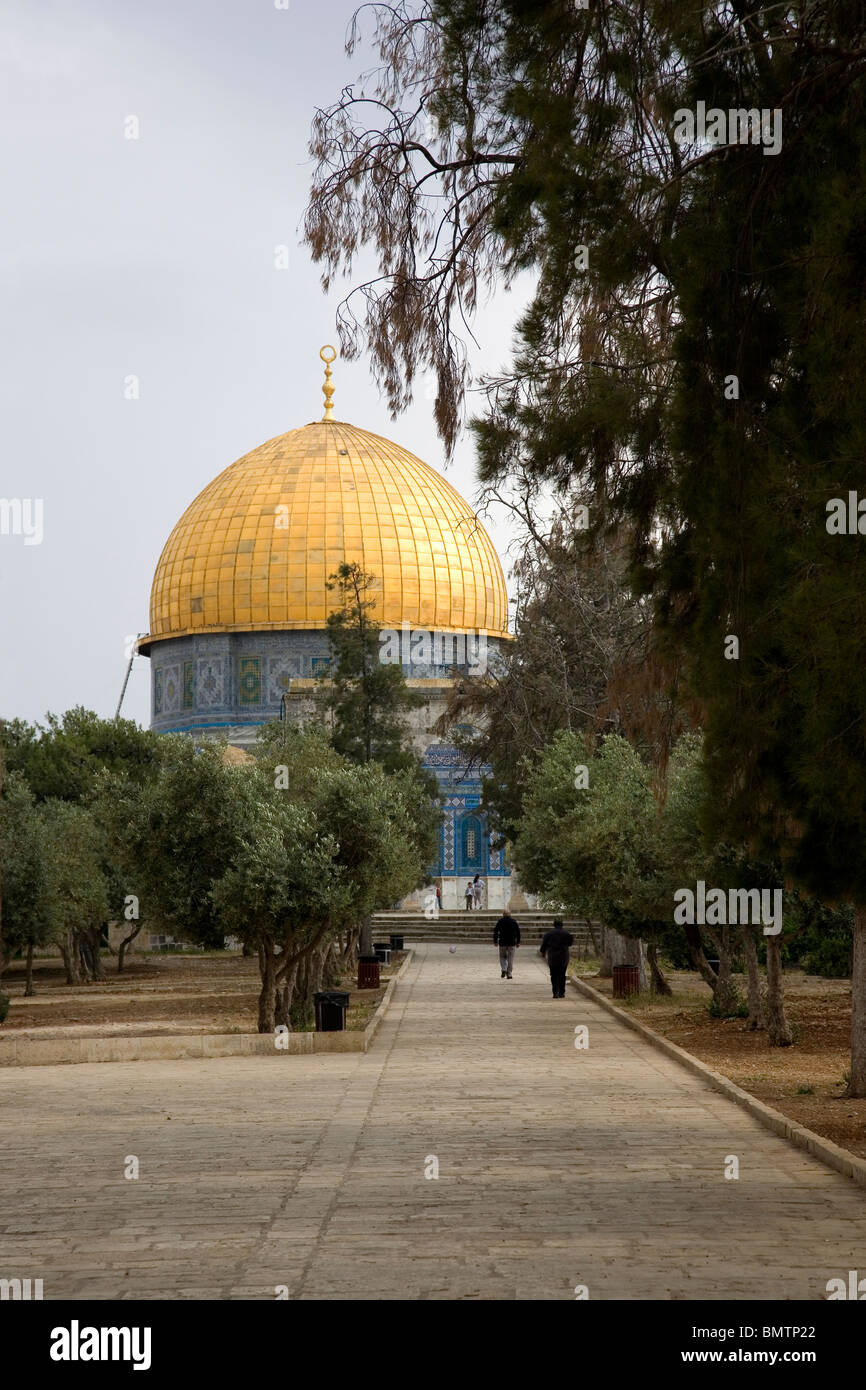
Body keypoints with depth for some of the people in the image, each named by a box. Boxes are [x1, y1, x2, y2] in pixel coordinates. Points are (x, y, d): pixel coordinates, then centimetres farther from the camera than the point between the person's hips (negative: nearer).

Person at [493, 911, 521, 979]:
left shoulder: (500, 921, 0)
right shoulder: (513, 921, 4)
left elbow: (495, 931, -3)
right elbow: (518, 931, 4)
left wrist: (495, 941, 3)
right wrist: (518, 942, 10)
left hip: (502, 942, -1)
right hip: (512, 943, 1)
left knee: (502, 957, 14)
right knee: (510, 958, 6)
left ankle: (504, 969, -9)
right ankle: (509, 974, 4)